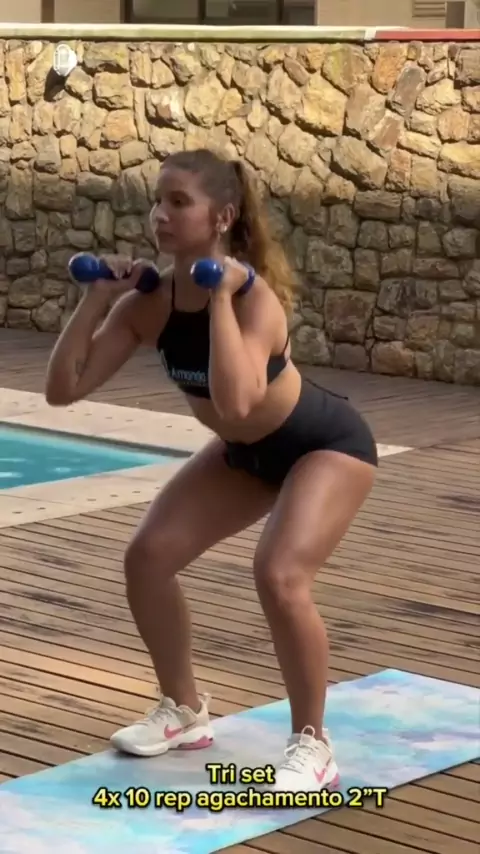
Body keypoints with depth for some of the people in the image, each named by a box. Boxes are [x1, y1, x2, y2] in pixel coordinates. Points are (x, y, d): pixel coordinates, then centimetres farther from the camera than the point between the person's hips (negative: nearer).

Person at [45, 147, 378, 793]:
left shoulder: (253, 298, -34)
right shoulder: (148, 304, -16)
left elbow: (235, 404, -52)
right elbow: (64, 389, -19)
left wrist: (220, 297, -46)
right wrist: (96, 298, -24)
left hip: (327, 446, -7)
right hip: (244, 452, 7)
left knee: (280, 576, -27)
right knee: (148, 556, -3)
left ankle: (312, 746, -8)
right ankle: (184, 712, 18)